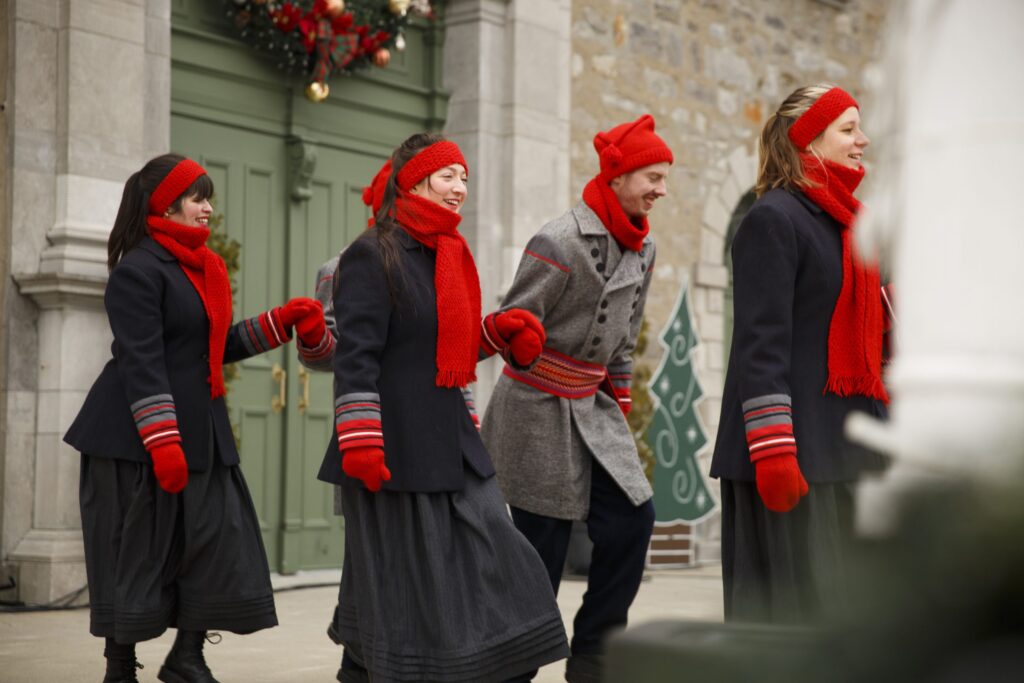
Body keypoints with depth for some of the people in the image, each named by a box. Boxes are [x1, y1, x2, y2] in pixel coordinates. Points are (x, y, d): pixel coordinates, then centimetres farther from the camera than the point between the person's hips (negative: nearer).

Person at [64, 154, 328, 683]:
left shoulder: (201, 270, 16)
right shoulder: (139, 270, -11)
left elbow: (219, 346, 20)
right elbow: (141, 363, -19)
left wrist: (283, 321, 9)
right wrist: (161, 442, -25)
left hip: (199, 430, 8)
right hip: (136, 438, -8)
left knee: (220, 536, 1)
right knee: (137, 549, 0)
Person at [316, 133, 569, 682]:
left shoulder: (449, 255, 15)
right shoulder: (373, 255, -10)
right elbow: (356, 355, -16)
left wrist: (501, 333, 8)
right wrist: (360, 441, -23)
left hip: (450, 443, 8)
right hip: (395, 448, -8)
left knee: (492, 564, 2)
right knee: (402, 582, 0)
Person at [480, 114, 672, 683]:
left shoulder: (642, 249, 7)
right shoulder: (562, 241, -17)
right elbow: (512, 325, -12)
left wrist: (619, 404, 16)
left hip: (593, 404, 7)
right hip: (539, 407, -7)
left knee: (632, 516, -3)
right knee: (544, 545, -3)